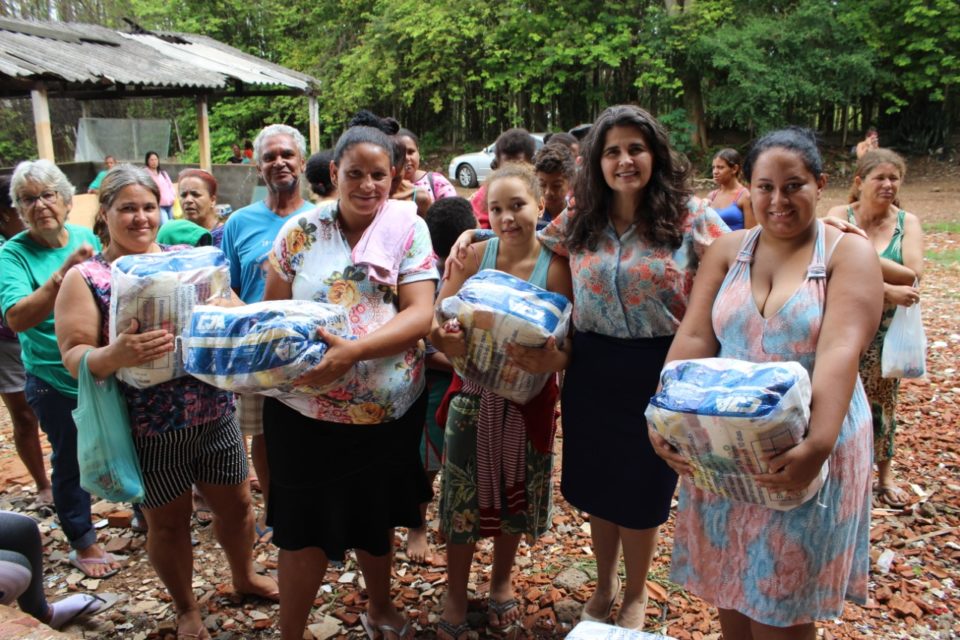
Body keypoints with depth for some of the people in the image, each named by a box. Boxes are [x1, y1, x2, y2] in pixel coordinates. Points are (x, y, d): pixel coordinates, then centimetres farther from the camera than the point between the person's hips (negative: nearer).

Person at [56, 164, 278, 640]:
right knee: (168, 522, 15)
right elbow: (73, 355, -12)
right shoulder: (85, 277, -6)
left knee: (236, 504, 18)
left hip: (215, 415, 3)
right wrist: (115, 355, -34)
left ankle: (244, 576, 47)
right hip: (147, 428, -3)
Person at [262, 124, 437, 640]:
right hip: (308, 411, -1)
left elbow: (421, 314, -13)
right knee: (307, 529, 7)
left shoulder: (409, 228, -4)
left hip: (391, 411, 1)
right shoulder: (300, 231, -2)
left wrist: (354, 350, -27)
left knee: (376, 519, 20)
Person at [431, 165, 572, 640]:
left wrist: (550, 361, -33)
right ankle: (456, 595, 33)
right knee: (464, 494, 9)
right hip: (475, 395, 0)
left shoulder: (555, 267, -12)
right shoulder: (475, 254, -9)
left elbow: (570, 346, -12)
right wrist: (446, 341, -28)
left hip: (530, 399, 0)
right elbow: (436, 318, -7)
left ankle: (502, 580, 45)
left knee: (517, 494, 17)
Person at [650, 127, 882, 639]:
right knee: (728, 587, 14)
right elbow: (692, 338, -4)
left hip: (805, 448, -3)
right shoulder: (727, 251, 5)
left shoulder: (849, 254, -5)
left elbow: (841, 352, -19)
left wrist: (819, 445, -32)